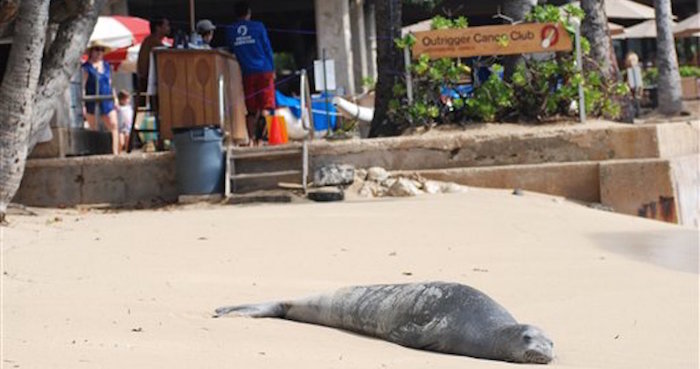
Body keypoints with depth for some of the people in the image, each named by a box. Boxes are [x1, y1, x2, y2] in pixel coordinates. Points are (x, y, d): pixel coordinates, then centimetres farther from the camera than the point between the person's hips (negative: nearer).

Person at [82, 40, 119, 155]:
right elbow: (82, 86, -5)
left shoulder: (106, 66, 15)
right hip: (92, 101, -5)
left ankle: (115, 153, -11)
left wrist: (115, 98, 17)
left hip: (107, 100, 5)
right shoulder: (86, 67, -2)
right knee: (93, 129, 1)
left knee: (113, 125, -8)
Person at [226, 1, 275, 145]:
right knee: (265, 106, -1)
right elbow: (267, 48, 2)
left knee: (252, 110, 10)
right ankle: (259, 136, -16)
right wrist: (272, 69, 10)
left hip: (247, 73, 2)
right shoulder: (258, 27, -1)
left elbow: (231, 52, 13)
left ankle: (252, 138, 3)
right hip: (264, 71, -2)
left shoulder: (230, 31, 6)